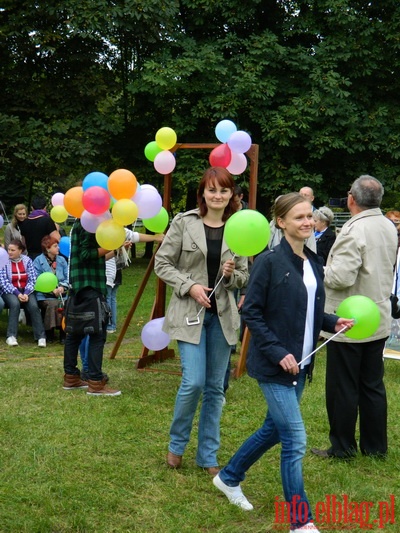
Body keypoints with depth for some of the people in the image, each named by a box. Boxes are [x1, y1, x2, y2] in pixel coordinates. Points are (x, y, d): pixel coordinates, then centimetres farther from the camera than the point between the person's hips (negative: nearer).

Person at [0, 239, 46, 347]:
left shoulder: (27, 260, 4)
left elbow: (32, 280, 0)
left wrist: (26, 293, -16)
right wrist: (17, 293, -19)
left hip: (26, 291, 2)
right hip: (10, 291, -1)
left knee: (34, 306, -28)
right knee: (15, 304, -34)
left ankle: (41, 337, -25)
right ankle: (11, 336, -33)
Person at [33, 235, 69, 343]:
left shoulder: (62, 260, 15)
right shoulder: (38, 261, 3)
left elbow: (68, 277, 10)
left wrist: (62, 287, -11)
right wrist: (52, 290, -13)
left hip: (62, 294, 3)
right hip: (45, 296, -3)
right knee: (53, 304, -32)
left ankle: (64, 333, -16)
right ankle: (49, 333, -15)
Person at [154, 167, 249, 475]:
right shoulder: (184, 222, -3)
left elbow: (244, 278, 11)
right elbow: (162, 264, -1)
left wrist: (231, 274, -11)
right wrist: (189, 286, -14)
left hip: (223, 315, 3)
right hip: (190, 313, -3)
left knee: (216, 387, 8)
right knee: (194, 382, -10)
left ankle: (208, 455, 21)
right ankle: (177, 444, 16)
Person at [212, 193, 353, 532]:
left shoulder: (314, 262, 8)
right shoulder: (269, 261, -14)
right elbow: (252, 313, -13)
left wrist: (333, 323, -1)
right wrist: (278, 352, -19)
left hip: (300, 363, 8)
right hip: (274, 364, -8)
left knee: (274, 430, 19)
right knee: (295, 440, -6)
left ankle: (229, 478, 40)